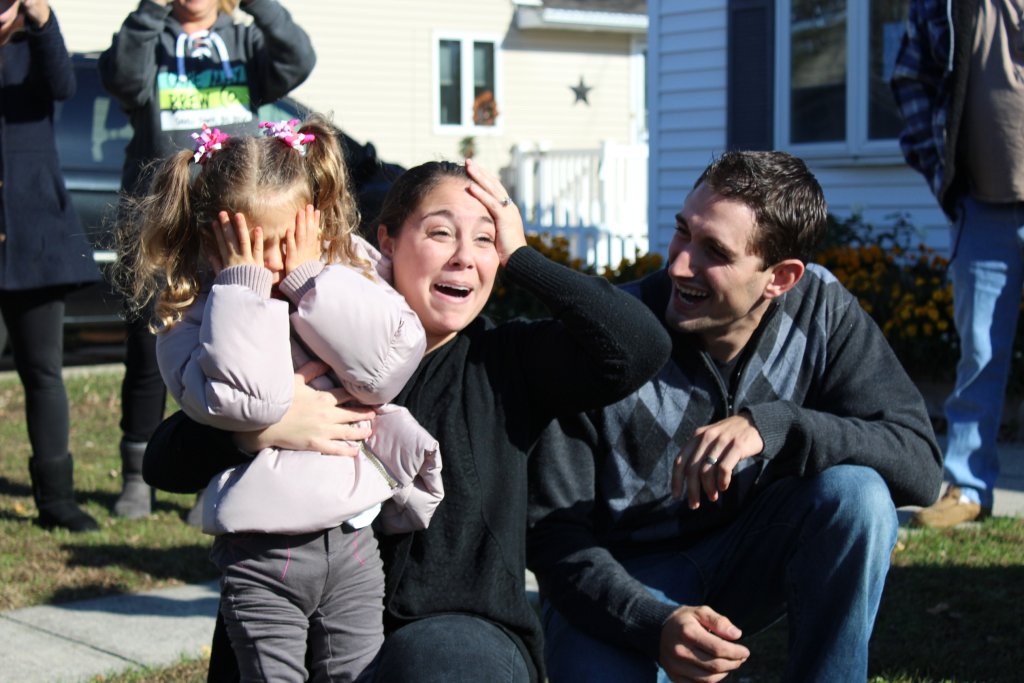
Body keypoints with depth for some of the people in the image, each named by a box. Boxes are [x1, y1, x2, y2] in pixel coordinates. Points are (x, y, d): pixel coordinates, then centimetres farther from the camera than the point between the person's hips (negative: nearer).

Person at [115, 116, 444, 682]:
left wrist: (310, 276, -13)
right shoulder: (192, 318, -5)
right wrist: (245, 286, -17)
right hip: (260, 555, -3)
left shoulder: (348, 282, 4)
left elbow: (388, 367, -12)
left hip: (352, 537, 3)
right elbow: (245, 400, -22)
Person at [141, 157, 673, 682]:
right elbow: (164, 462, -3)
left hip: (464, 632, -1)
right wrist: (261, 426, -24)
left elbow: (641, 347, -11)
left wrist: (520, 256, -5)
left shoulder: (506, 361, 5)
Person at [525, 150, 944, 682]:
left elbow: (919, 464, -21)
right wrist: (656, 625, -36)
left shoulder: (821, 312, -14)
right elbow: (553, 533, -18)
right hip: (620, 580, -2)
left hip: (747, 559, 2)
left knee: (856, 493, -26)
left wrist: (773, 425, -37)